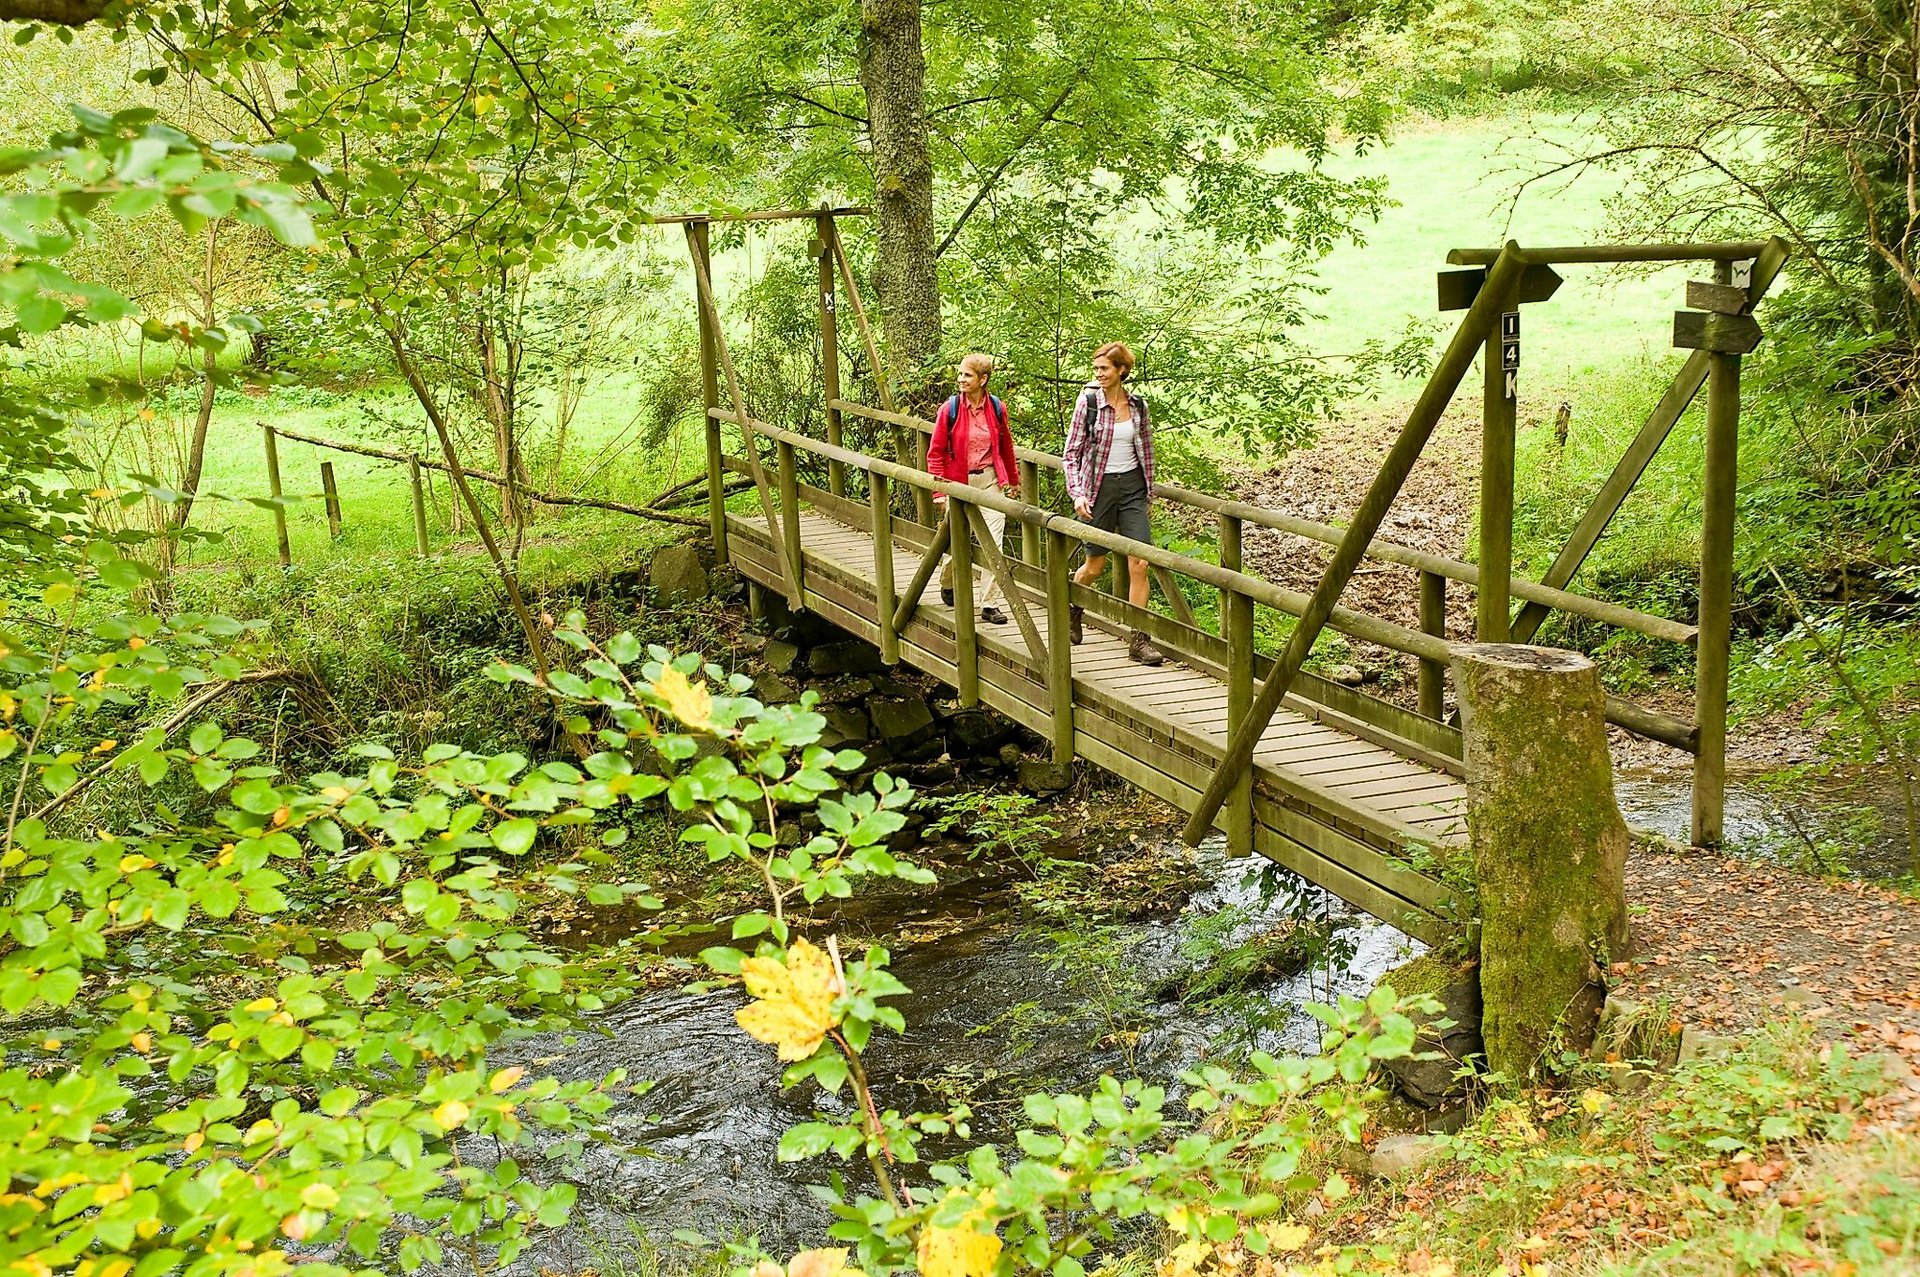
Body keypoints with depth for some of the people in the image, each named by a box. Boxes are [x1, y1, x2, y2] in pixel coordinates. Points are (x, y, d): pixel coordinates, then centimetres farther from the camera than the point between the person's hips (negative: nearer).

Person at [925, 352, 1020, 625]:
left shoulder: (996, 408, -1)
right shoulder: (950, 408, -7)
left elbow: (1005, 446, 15)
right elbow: (936, 452, -4)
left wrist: (1013, 479, 24)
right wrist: (939, 490, -9)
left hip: (990, 479, 2)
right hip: (959, 482, -1)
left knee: (993, 543, -6)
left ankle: (988, 604, -1)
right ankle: (947, 584, 39)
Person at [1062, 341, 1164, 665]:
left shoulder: (1138, 405, 2)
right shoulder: (1088, 402, -6)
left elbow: (1146, 451, 13)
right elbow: (1072, 452, -5)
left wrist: (1148, 491, 15)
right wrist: (1077, 493, -14)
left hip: (1132, 487, 2)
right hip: (1099, 487, -2)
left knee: (1140, 563, -7)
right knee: (1096, 565, 9)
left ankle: (1139, 640, -2)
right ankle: (1072, 609, 40)